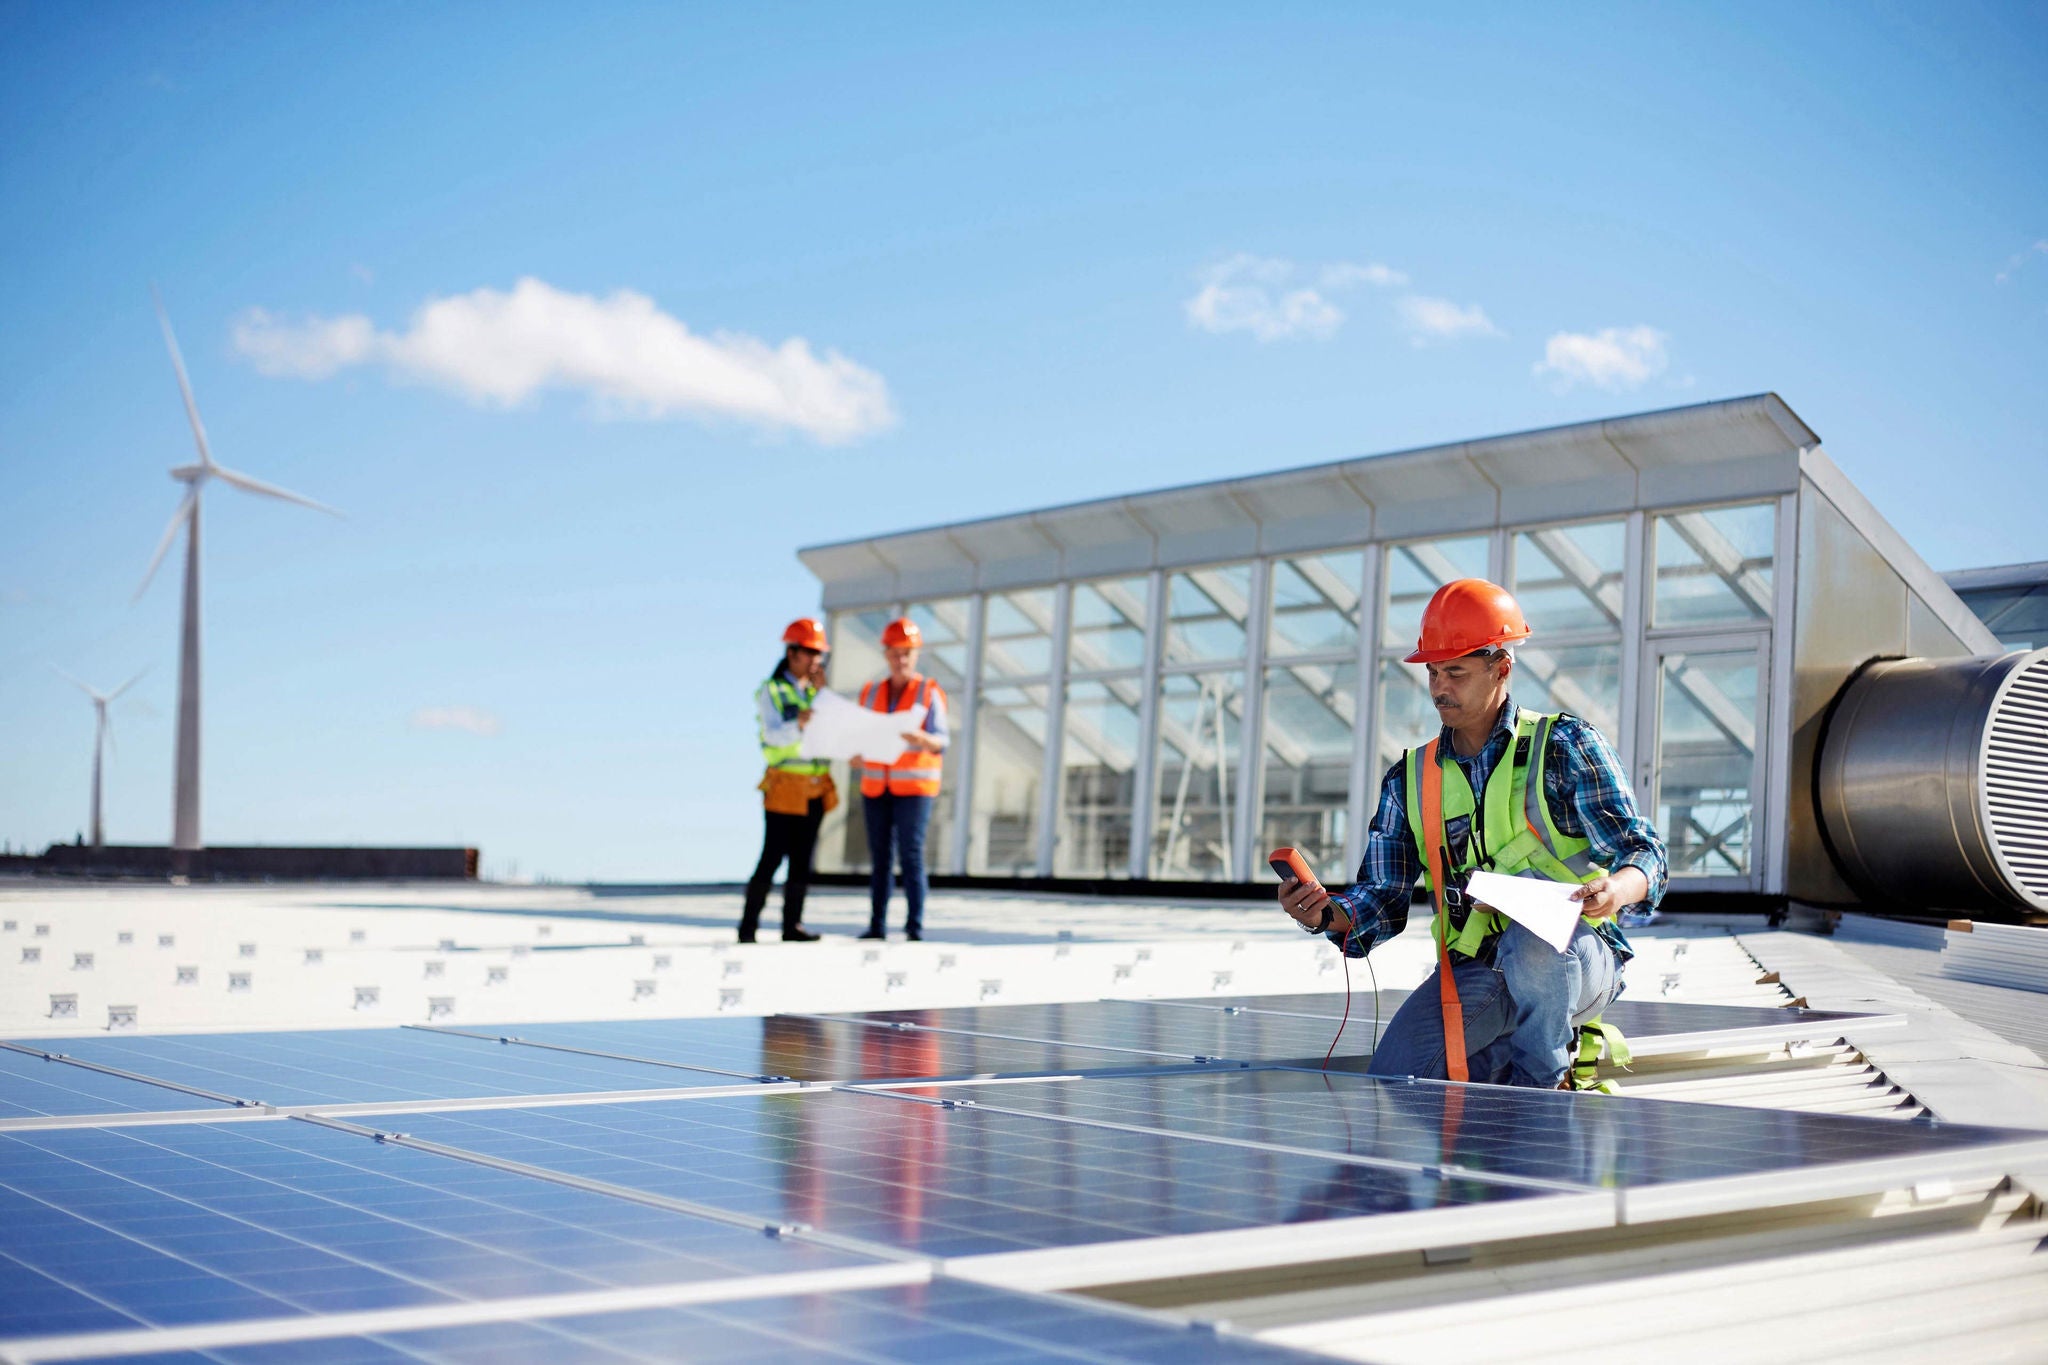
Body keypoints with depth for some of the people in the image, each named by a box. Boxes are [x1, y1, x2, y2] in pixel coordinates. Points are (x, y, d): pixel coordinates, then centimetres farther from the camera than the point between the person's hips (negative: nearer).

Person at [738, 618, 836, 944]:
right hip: (785, 786, -5)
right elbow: (774, 735, -14)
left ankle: (793, 924, 7)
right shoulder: (771, 690, 0)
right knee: (773, 856, -8)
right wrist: (798, 725, -33)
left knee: (802, 859, 4)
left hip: (816, 788, 5)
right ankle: (748, 925, -2)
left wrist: (822, 693, -4)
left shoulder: (814, 690, 16)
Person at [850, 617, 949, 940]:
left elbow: (940, 742, -9)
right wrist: (857, 756, -7)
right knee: (879, 857, 3)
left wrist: (920, 738, -30)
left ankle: (915, 927, -9)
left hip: (914, 788, -4)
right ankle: (877, 925, 7)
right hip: (876, 787, 4)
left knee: (911, 856, -9)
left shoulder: (930, 694, -2)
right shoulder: (871, 692, 11)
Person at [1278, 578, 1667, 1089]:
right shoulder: (1411, 778, 11)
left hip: (1576, 959, -3)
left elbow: (1643, 852, -6)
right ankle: (1510, 1057, 11)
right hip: (1471, 975, 3)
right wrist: (1326, 913, -14)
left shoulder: (1565, 745, 1)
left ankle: (1545, 1078, -8)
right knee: (1392, 1080, -19)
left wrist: (1617, 889, -30)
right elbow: (1384, 899, 8)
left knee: (1531, 937, -38)